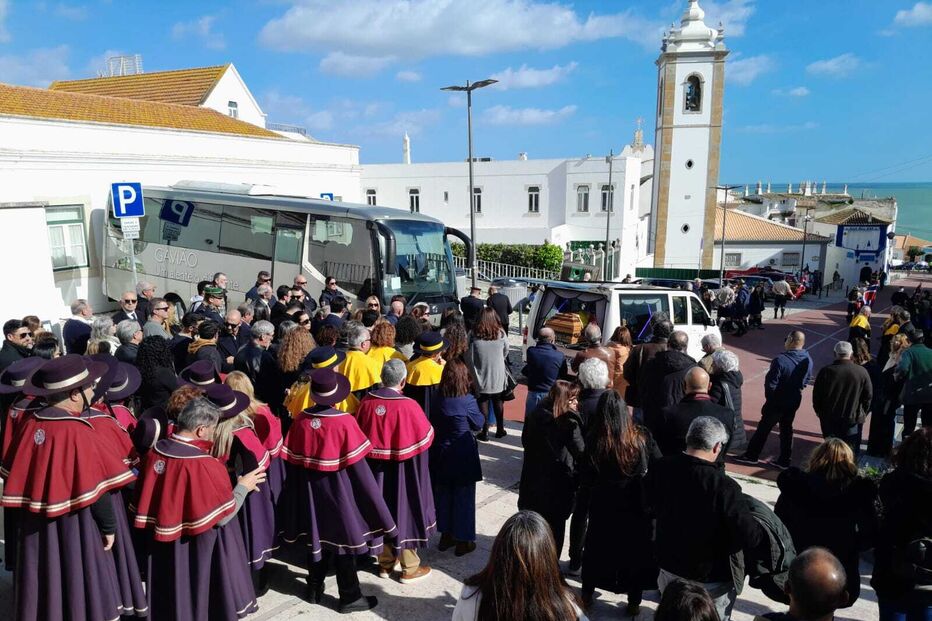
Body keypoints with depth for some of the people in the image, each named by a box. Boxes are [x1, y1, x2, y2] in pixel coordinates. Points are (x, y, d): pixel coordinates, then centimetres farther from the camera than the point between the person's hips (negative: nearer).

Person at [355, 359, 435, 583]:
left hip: (375, 471, 4)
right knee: (403, 510, 10)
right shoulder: (408, 406, -23)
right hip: (402, 472, -4)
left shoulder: (367, 402, -11)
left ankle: (385, 563, 32)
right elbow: (425, 437, -9)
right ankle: (409, 568, 23)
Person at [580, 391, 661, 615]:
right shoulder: (642, 437, -14)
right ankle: (633, 603, 29)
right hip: (637, 507, 0)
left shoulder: (593, 441, -18)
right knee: (636, 551, 18)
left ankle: (587, 595, 34)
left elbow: (584, 479, -12)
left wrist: (583, 502, 4)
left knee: (597, 549, 20)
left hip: (603, 508, 0)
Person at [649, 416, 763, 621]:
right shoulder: (723, 487, -31)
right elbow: (749, 537, -27)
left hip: (669, 567, 4)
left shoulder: (661, 469, -15)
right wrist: (764, 527, -6)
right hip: (710, 577, -4)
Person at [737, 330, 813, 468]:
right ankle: (784, 460, 25)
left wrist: (769, 397, -5)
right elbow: (807, 380, 7)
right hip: (794, 401, 6)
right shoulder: (808, 360, -6)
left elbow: (771, 383, -22)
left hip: (777, 402, -6)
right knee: (786, 428, 17)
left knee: (764, 427, 6)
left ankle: (751, 455, 16)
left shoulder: (780, 360, -28)